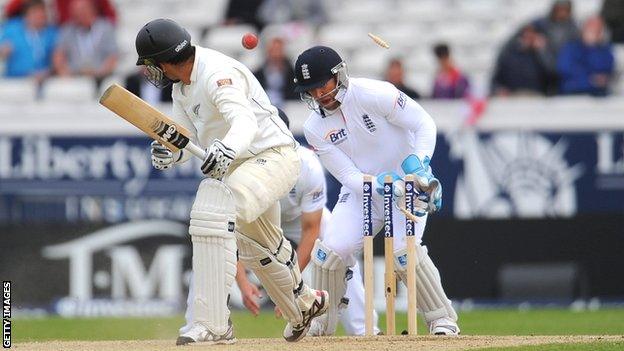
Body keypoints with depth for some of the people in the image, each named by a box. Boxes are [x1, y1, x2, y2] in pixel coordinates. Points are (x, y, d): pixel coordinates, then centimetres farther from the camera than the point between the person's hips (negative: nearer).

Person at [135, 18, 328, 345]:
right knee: (258, 246, 29)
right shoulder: (181, 87, 6)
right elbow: (190, 139, 8)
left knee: (211, 213, -31)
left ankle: (213, 324, -34)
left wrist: (228, 149, -60)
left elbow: (245, 121, -39)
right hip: (238, 166, 11)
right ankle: (304, 305, 57)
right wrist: (172, 152, -16)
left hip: (272, 155, -11)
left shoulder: (217, 73, -24)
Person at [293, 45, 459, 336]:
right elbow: (349, 176, -13)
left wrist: (418, 163, -32)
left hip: (408, 181, -4)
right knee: (332, 249, -13)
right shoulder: (315, 128, -9)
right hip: (361, 188, 4)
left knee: (403, 249, -24)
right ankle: (321, 324, 8)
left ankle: (443, 320, -9)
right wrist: (384, 185, -31)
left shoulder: (373, 94, -21)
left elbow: (424, 123, -16)